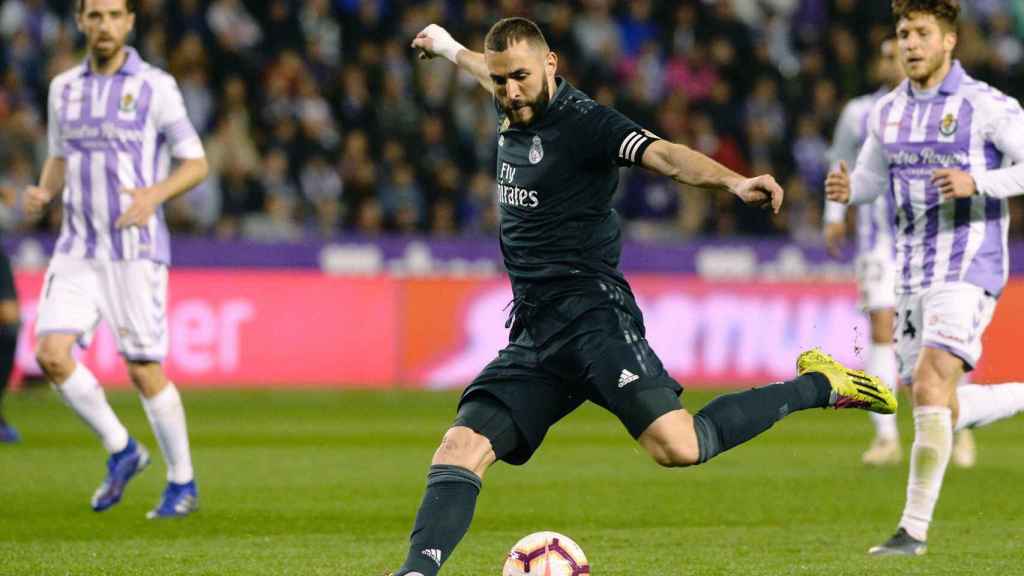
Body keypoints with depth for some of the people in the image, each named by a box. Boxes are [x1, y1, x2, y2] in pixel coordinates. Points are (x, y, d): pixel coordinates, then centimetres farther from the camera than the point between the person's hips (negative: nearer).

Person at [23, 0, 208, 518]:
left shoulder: (155, 87, -4)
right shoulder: (63, 89, 10)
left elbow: (196, 163, -2)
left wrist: (155, 194, -20)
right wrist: (43, 193, 0)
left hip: (136, 249, -4)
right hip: (77, 249, 4)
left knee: (144, 370, -5)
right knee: (51, 355, -11)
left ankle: (182, 482, 13)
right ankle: (121, 451, 9)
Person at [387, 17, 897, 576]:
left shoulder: (581, 122, -10)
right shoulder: (516, 116, 14)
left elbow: (666, 155, -26)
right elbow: (495, 73, 40)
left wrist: (735, 182, -45)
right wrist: (450, 49, 61)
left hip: (591, 315, -8)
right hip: (534, 334, 8)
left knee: (678, 446, -23)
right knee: (460, 447, -8)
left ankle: (816, 386, -5)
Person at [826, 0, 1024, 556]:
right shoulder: (887, 111, 10)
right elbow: (871, 177, 23)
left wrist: (976, 183, -26)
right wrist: (845, 189, -1)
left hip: (969, 268, -7)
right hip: (913, 275, 7)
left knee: (929, 386, -21)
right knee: (944, 412, 9)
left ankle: (914, 529, -17)